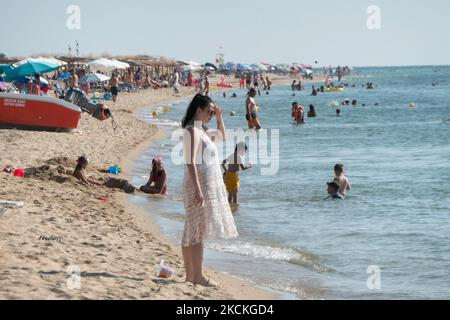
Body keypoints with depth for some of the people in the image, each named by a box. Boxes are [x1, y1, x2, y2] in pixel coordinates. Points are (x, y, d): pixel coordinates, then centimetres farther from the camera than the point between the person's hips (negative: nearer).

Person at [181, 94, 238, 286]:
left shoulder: (201, 130, 16)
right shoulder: (192, 131, -13)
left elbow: (221, 137, 34)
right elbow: (190, 162, -21)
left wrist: (219, 117, 19)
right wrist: (197, 190, -25)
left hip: (210, 184, 10)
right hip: (200, 184, -10)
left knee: (192, 231, 11)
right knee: (198, 231, -8)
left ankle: (190, 275, 15)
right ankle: (198, 276, -7)